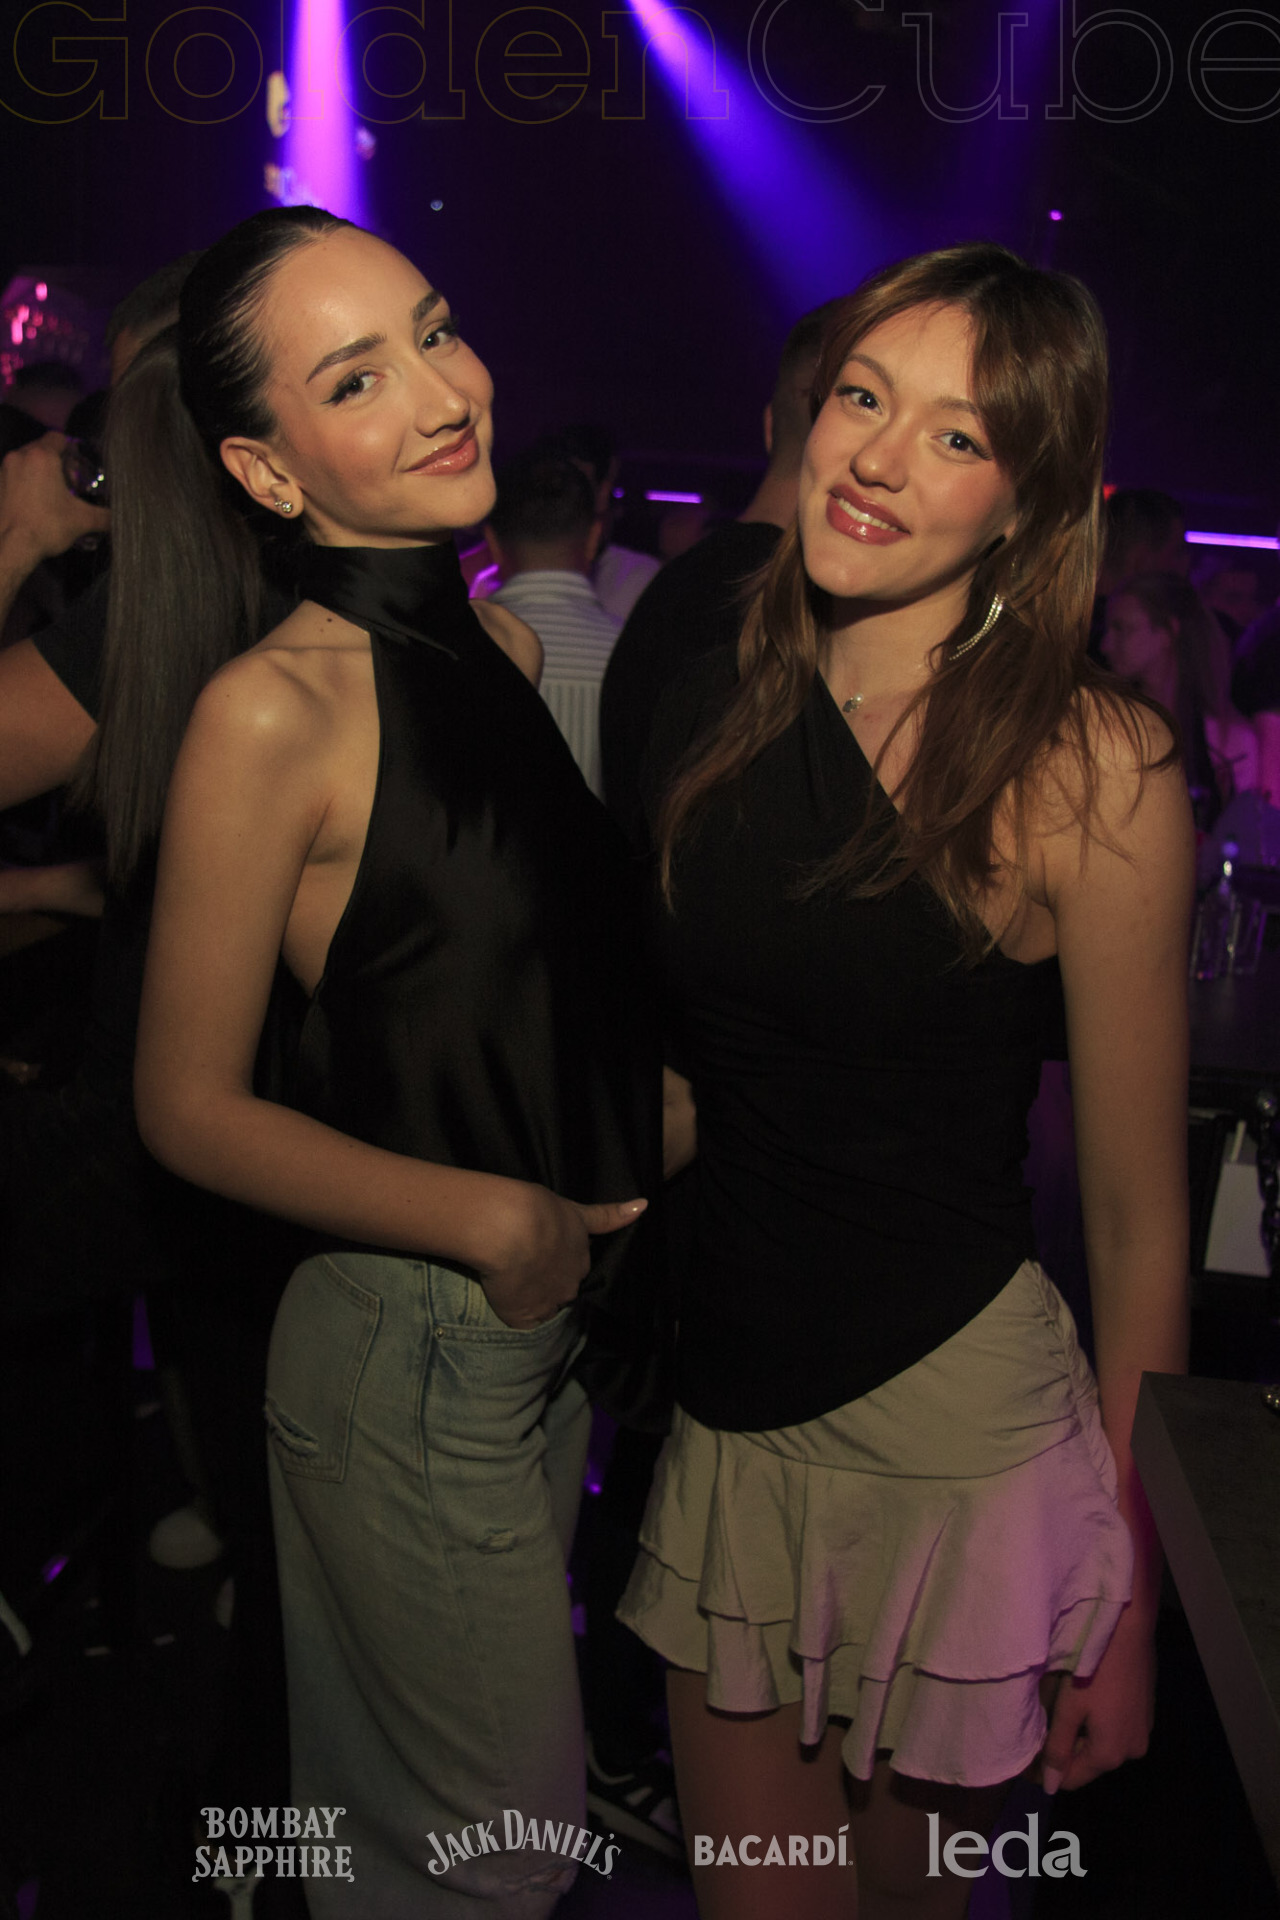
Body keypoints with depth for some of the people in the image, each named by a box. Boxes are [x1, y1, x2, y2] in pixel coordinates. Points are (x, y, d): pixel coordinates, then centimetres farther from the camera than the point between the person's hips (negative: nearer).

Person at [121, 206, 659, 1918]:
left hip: (559, 1319, 6)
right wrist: (488, 1219, -18)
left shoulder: (509, 643, 2)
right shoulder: (272, 712, -20)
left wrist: (638, 1149, -1)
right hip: (409, 1356, -6)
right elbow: (191, 1107, -14)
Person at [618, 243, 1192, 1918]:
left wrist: (1127, 1604, -5)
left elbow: (1139, 1215, -10)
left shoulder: (1089, 768, -14)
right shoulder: (723, 708, 1)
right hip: (734, 1408, 4)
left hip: (956, 1425, -4)